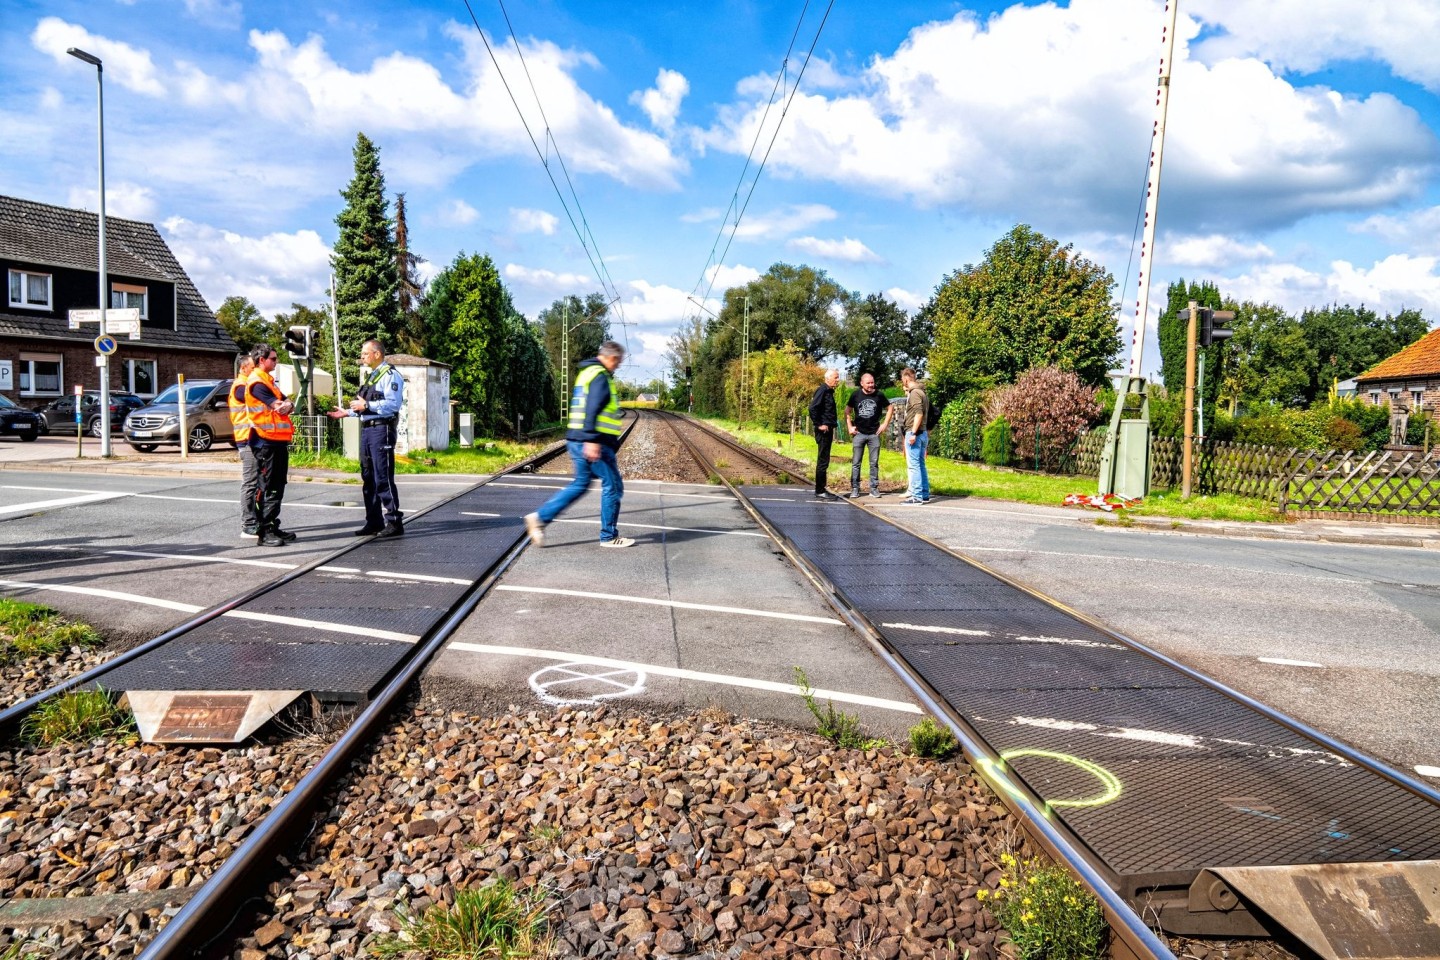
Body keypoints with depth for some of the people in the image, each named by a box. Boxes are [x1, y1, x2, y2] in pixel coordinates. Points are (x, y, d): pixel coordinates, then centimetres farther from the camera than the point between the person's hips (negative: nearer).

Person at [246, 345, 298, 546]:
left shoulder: (268, 381, 19)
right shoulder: (257, 383, -12)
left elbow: (286, 406, 12)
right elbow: (279, 408, -20)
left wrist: (288, 405, -9)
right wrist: (286, 404, 1)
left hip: (278, 440, 10)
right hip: (266, 441, -10)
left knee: (277, 487, 13)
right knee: (267, 488, -7)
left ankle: (273, 527, 21)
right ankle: (264, 532, -4)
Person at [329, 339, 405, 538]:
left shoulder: (390, 375, -9)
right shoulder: (370, 376, 21)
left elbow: (393, 404, -21)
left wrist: (367, 405, -20)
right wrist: (347, 413, 17)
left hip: (381, 430, -10)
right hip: (366, 430, 10)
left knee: (383, 478, -10)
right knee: (368, 478, 11)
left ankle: (394, 522, -5)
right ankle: (374, 522, 18)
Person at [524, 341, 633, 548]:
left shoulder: (586, 373, 19)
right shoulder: (600, 376, -12)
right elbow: (592, 410, -23)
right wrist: (592, 440, -29)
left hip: (577, 441, 10)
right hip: (593, 444, -10)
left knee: (580, 484, 16)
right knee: (613, 487, 1)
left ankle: (540, 517, 9)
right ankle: (609, 536, 9)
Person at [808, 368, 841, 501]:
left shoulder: (829, 391, 17)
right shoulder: (822, 390, -12)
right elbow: (813, 408, -22)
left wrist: (832, 426, 16)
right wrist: (819, 425, -19)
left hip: (828, 430, 10)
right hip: (823, 431, -10)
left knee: (824, 461, 13)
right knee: (823, 461, -7)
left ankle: (821, 490, 19)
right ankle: (820, 491, -3)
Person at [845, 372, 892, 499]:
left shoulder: (879, 395, -2)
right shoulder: (856, 395, -2)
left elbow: (889, 409, 10)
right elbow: (847, 411, 9)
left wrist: (885, 424, 2)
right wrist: (849, 427, 1)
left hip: (874, 434, 0)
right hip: (859, 433, 0)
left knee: (874, 463, 6)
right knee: (856, 462, 1)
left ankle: (874, 488, 14)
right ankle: (855, 488, 7)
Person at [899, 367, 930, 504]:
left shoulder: (914, 392, -12)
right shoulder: (921, 392, 18)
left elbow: (919, 413, -21)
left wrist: (913, 433, -23)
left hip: (913, 433, -10)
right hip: (922, 433, 10)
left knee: (913, 465, -8)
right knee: (920, 465, 13)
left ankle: (916, 496, -8)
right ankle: (924, 495, 16)